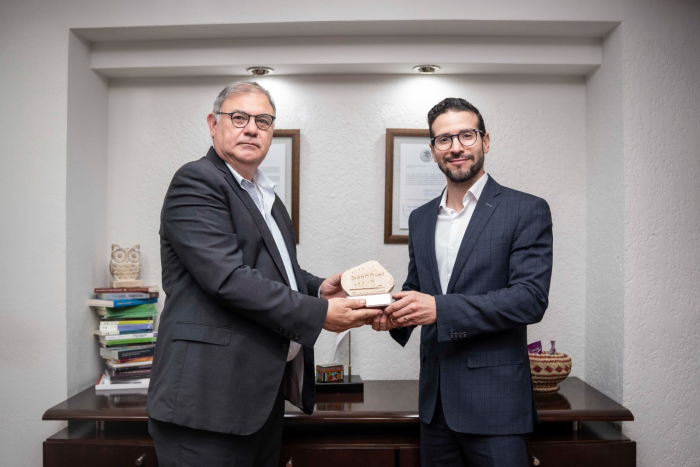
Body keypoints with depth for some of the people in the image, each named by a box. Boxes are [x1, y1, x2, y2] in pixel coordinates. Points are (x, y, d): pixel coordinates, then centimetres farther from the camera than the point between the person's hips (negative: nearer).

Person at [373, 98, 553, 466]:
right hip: (435, 398, 5)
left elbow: (531, 298, -16)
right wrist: (395, 314, -6)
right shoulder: (420, 218, 10)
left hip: (493, 402, -5)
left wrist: (440, 308, -23)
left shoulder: (526, 210, -7)